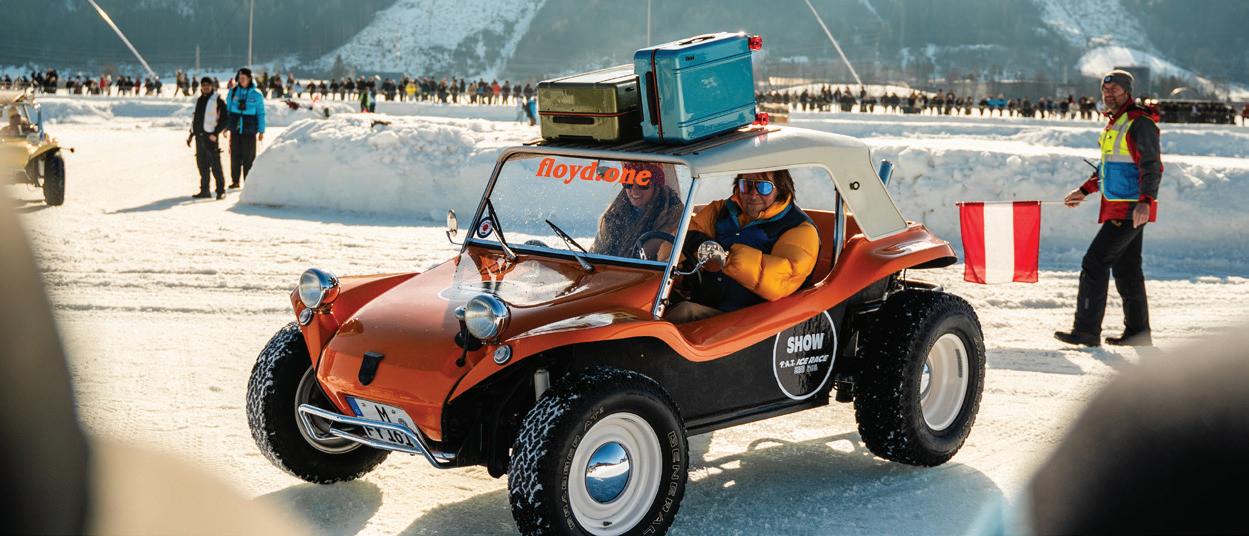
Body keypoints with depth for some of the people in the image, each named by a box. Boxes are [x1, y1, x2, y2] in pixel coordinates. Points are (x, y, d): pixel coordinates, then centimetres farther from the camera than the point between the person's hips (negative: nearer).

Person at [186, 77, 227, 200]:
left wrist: (215, 133, -16)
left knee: (215, 164, -9)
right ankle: (204, 190, 15)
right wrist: (191, 134, 18)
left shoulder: (217, 100, -5)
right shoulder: (199, 100, 17)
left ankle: (221, 190, -5)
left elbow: (224, 119, -9)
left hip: (210, 136, -7)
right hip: (199, 135, 7)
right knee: (202, 164, 9)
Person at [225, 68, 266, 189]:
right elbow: (227, 109, 12)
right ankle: (235, 180, 12)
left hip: (249, 130, -2)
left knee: (248, 157, -1)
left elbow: (261, 114, 3)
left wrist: (261, 131, 1)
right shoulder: (232, 92, 5)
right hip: (235, 129, 2)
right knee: (235, 155, 4)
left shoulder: (256, 94, -1)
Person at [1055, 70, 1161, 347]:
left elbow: (1152, 167, -19)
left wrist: (1145, 201, -31)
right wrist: (1084, 191, 30)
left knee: (1095, 262, -11)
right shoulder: (1114, 123, 18)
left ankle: (1087, 330, -9)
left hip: (1131, 210, -10)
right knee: (1126, 269, 12)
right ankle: (1138, 332, 19)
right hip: (1117, 207, 10)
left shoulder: (1140, 123, -12)